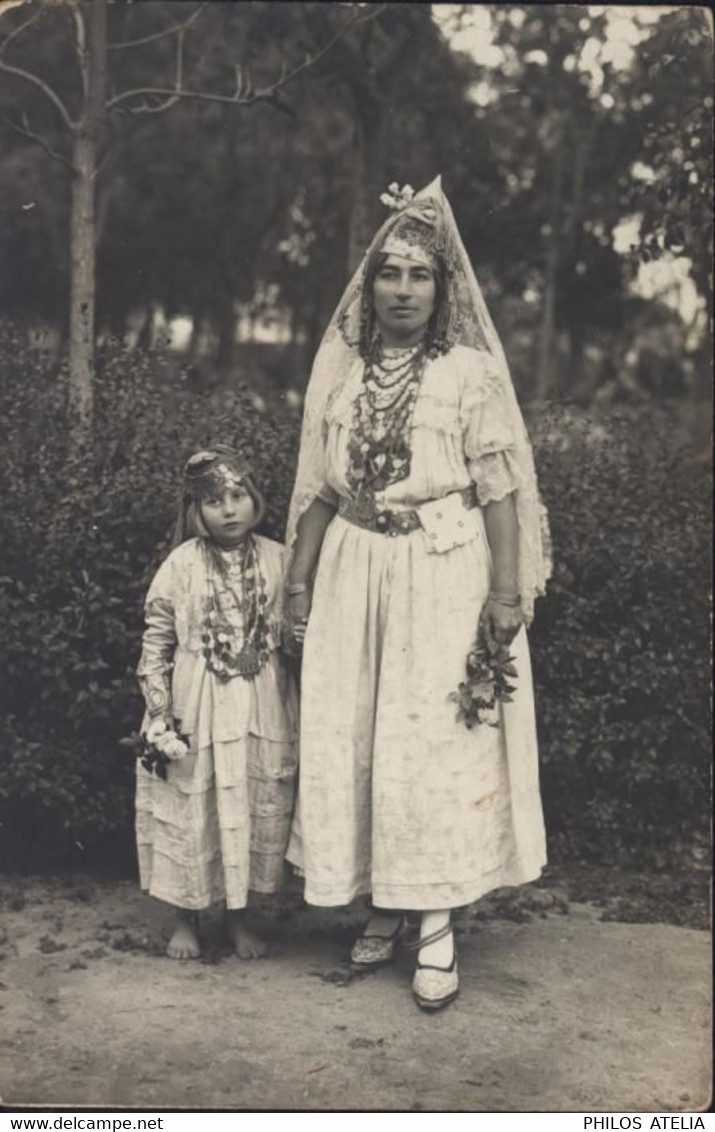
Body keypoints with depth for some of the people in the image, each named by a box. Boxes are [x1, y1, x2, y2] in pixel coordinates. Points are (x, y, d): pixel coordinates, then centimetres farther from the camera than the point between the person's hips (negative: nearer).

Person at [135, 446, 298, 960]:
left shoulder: (277, 559, -1)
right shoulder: (182, 565, -7)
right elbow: (157, 641, -4)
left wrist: (302, 708, 5)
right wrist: (159, 712, -9)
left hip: (261, 709, 2)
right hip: (196, 710, -2)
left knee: (255, 810, 10)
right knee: (191, 812, 7)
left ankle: (239, 916, 28)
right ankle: (186, 919, 27)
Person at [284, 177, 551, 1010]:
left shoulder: (471, 372, -2)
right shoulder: (341, 373, 10)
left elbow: (499, 490, -6)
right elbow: (318, 490, 11)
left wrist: (507, 590, -12)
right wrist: (299, 580, 7)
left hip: (443, 574, -4)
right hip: (354, 574, 5)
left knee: (434, 740, -4)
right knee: (350, 738, 5)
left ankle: (435, 922, 8)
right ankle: (382, 906, 20)